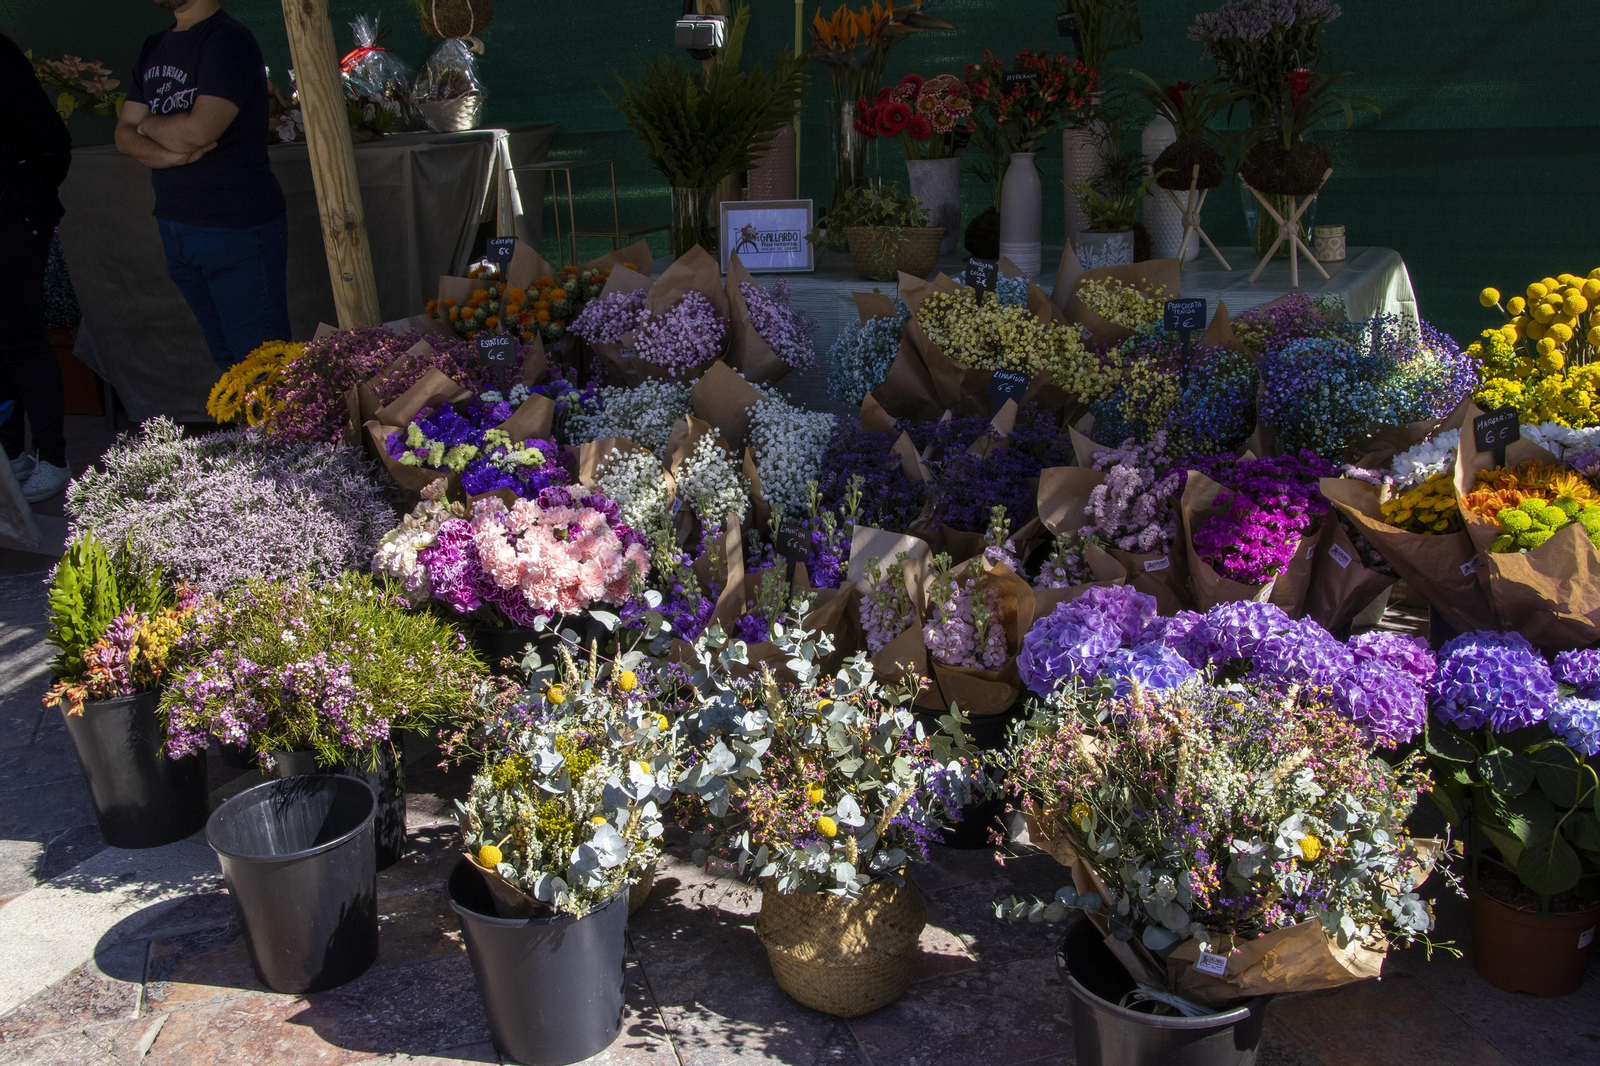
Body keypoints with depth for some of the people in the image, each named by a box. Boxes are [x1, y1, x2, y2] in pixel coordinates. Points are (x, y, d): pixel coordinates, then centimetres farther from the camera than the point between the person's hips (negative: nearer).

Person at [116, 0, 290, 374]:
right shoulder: (153, 48, 15)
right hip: (176, 227, 8)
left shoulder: (229, 41, -12)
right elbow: (125, 133, 11)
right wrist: (166, 152, -11)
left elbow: (199, 130, -23)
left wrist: (149, 124, -2)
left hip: (237, 229, -8)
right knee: (228, 360, 13)